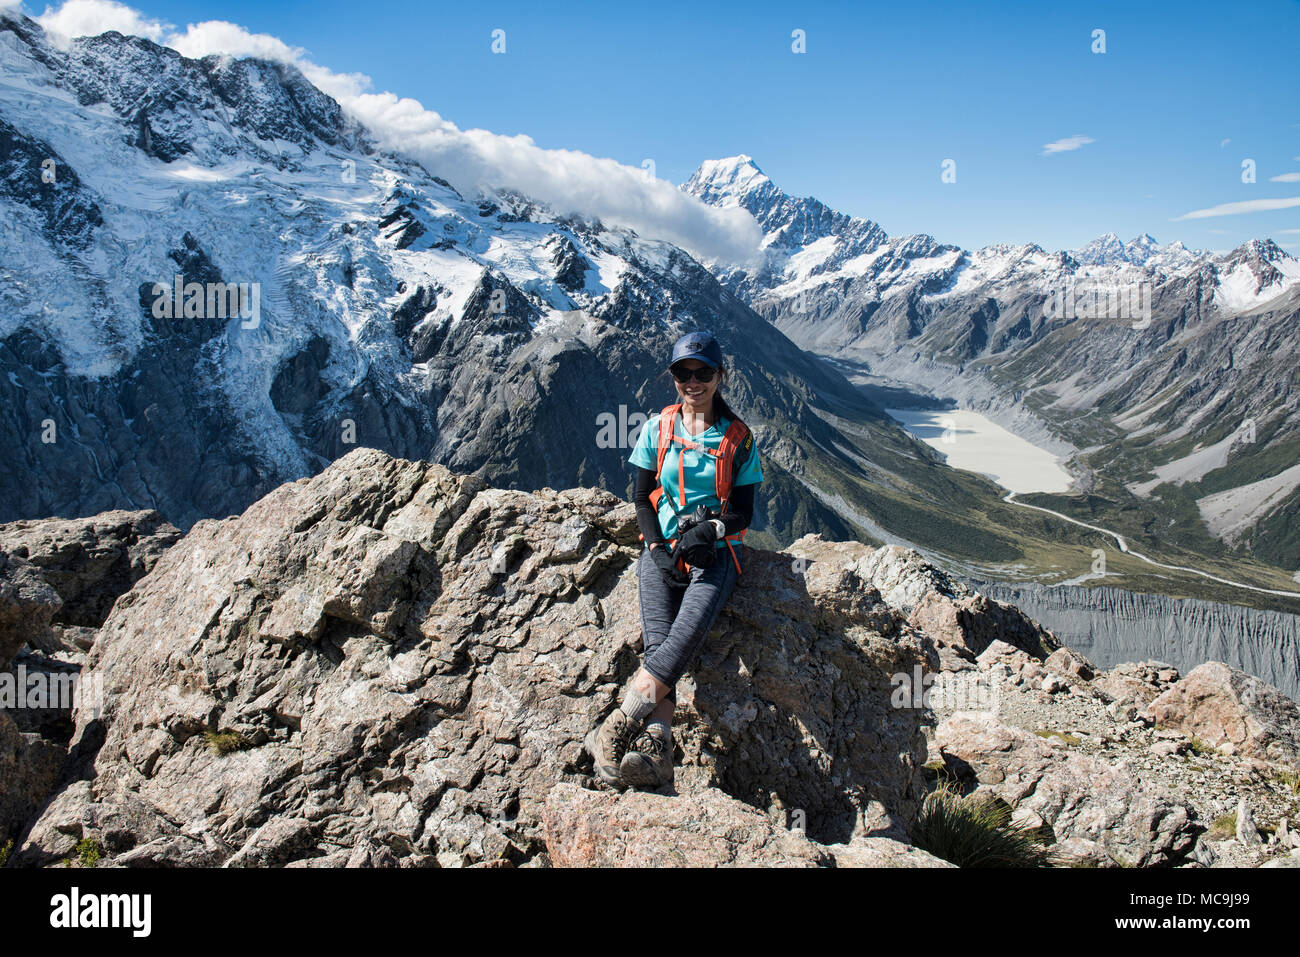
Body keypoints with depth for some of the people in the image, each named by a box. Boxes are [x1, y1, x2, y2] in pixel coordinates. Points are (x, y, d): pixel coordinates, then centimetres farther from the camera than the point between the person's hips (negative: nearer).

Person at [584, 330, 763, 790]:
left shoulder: (738, 438, 6)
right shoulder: (658, 428, 10)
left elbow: (743, 511, 5)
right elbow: (642, 497, 9)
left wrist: (710, 529, -17)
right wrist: (656, 549, -7)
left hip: (715, 554, -1)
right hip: (662, 549, 1)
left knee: (688, 632, -32)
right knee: (657, 644, -26)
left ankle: (615, 729, -38)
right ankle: (656, 751, -41)